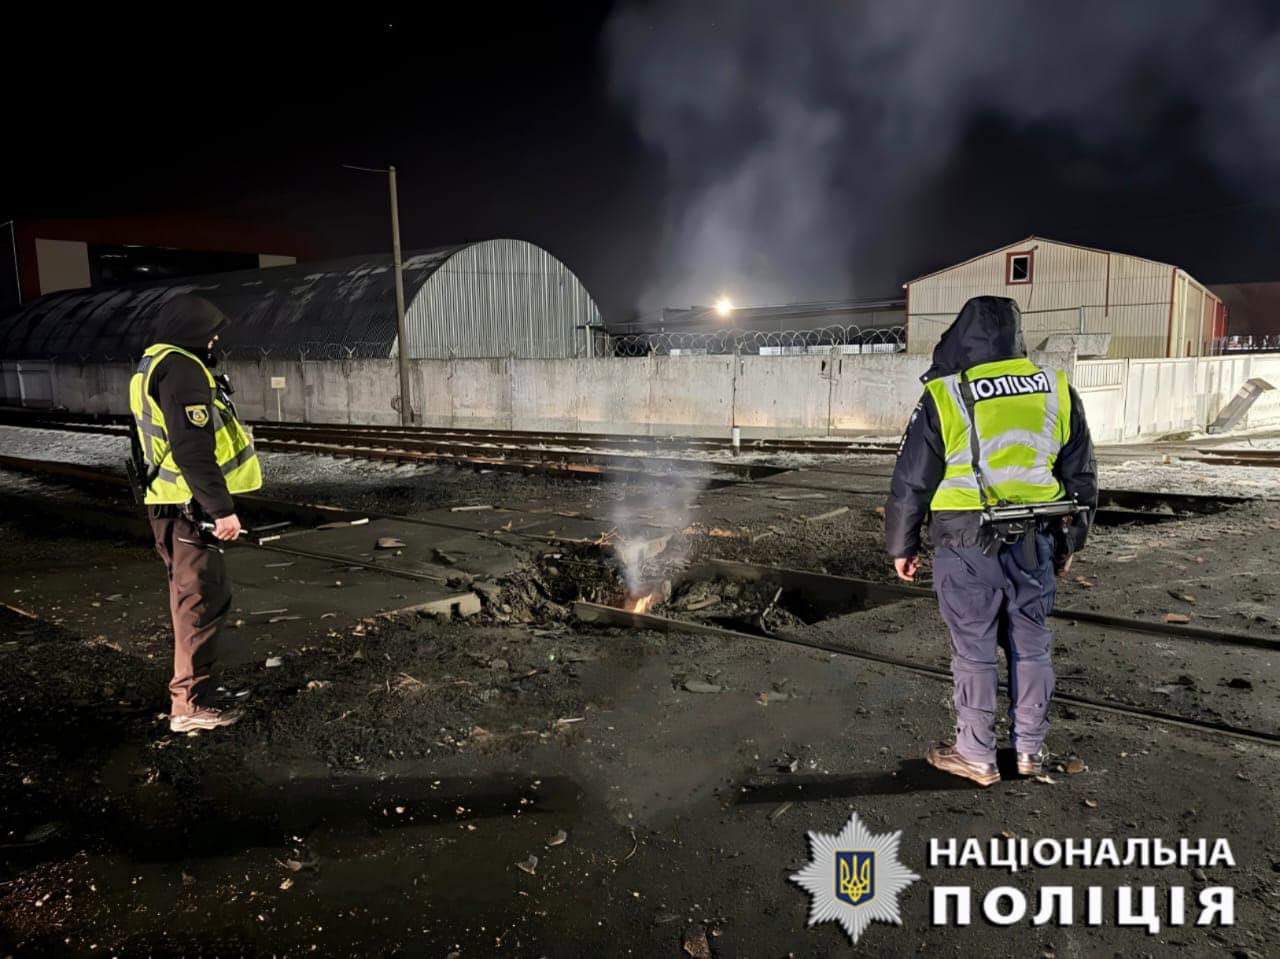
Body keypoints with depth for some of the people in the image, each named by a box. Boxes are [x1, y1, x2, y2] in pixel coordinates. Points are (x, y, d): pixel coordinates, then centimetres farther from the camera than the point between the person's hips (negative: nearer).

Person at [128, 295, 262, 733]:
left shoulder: (152, 366, 17)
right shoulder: (181, 368, -17)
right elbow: (192, 449, -25)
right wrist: (221, 509, -24)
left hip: (168, 504, 11)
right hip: (189, 508, -11)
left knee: (191, 595, 21)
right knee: (203, 600, -5)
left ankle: (192, 684, 36)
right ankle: (190, 704, 0)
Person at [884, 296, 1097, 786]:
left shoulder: (943, 398, -10)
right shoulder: (1056, 391, 3)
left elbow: (910, 483, -4)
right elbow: (1081, 476, 12)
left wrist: (901, 547, 8)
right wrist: (1070, 541, 23)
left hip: (968, 548, -4)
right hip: (1035, 544, 4)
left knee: (973, 651, 6)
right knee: (1030, 644, 16)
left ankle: (976, 756, 18)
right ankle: (1031, 748, 28)